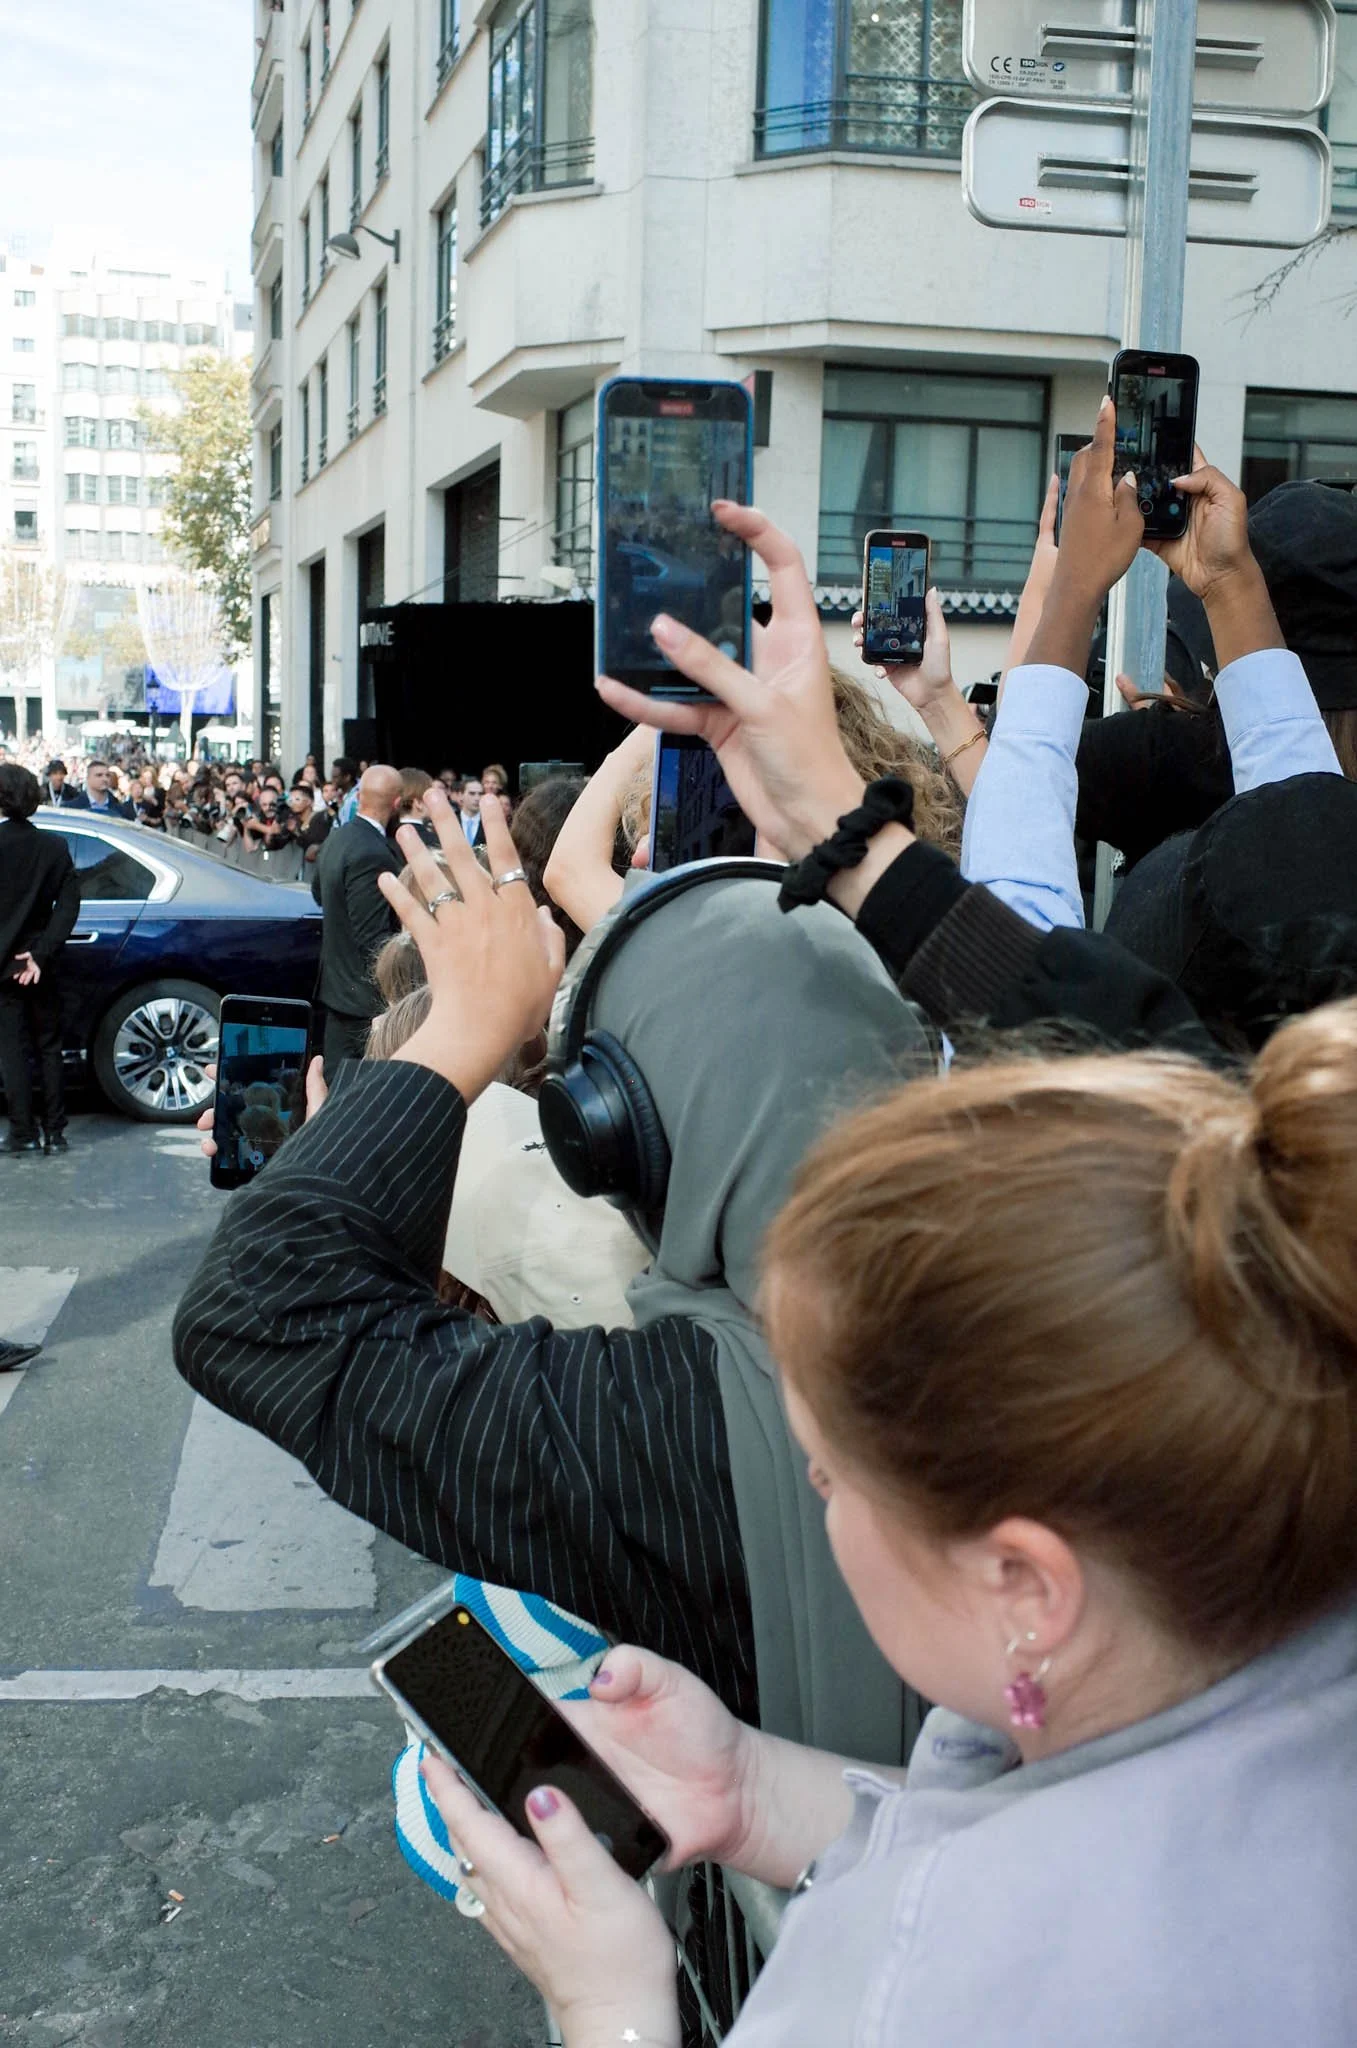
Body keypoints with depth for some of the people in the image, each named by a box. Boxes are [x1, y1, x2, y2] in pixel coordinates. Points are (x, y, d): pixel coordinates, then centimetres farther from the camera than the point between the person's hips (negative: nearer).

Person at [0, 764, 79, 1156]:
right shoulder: (55, 847, -2)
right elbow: (69, 905, -6)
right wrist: (42, 953, -8)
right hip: (39, 964, 3)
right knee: (49, 1049, 11)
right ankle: (55, 1133, 11)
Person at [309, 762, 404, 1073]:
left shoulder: (337, 839, 6)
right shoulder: (372, 855, -23)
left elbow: (318, 890, 24)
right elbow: (374, 939, -24)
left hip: (338, 984, 10)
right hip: (367, 994, -10)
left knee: (334, 1079, 16)